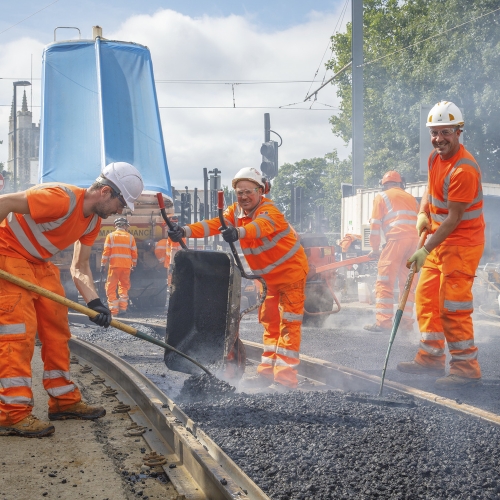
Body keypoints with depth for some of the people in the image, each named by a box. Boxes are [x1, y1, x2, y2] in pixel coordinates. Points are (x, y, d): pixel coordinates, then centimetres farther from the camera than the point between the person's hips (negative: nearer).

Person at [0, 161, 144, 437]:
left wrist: (94, 302, -10)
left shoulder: (93, 221, 2)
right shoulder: (61, 198, -27)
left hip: (39, 263, 10)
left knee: (57, 327, 8)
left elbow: (80, 267, 6)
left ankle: (64, 400, 16)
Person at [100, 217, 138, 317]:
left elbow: (106, 251, -2)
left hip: (114, 265, -2)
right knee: (124, 287, 14)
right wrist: (134, 265, 18)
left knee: (111, 288, 1)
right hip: (126, 266, 2)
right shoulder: (130, 237, 9)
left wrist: (103, 264, 1)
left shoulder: (111, 236, 5)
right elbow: (134, 253, 9)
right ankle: (123, 308, 6)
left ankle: (114, 310, -7)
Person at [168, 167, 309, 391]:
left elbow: (260, 226, -47)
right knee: (270, 322, 12)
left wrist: (237, 233, -68)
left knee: (289, 323, -9)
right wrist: (185, 231, -35)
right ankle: (267, 372, 18)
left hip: (291, 271, -8)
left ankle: (285, 377, -10)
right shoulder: (235, 211, -3)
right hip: (269, 276, 8)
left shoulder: (270, 211, -25)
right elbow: (214, 225, -18)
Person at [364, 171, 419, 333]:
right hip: (415, 240, 5)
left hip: (397, 239, -5)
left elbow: (375, 224, 7)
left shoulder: (381, 197, 13)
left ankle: (383, 321, -14)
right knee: (408, 283, 11)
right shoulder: (411, 198, 28)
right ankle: (406, 322, 10)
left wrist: (375, 248, 16)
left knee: (385, 281, -5)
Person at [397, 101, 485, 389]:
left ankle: (466, 368, 0)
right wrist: (423, 214, 2)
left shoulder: (464, 169, -24)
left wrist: (426, 250, -23)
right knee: (427, 297, 14)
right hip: (439, 239, 9)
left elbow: (454, 218, -23)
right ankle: (431, 358, 25)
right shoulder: (435, 157, 5)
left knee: (453, 305, -10)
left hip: (462, 243, -9)